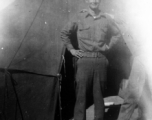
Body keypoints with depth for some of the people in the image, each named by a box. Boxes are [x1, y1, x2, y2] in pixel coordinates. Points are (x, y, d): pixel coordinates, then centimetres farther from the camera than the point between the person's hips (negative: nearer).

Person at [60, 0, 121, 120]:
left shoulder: (107, 18, 6)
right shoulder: (79, 17, 0)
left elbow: (117, 34, 22)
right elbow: (64, 33, 9)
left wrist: (108, 46, 12)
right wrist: (71, 49, 5)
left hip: (100, 60, 2)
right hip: (84, 59, -2)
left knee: (99, 93, 8)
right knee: (81, 93, 0)